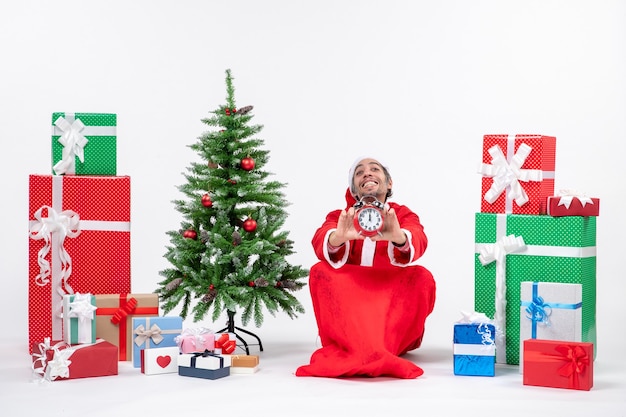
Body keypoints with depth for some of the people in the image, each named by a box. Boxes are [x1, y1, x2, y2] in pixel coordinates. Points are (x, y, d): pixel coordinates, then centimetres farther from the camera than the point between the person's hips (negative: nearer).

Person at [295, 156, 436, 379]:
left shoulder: (404, 215, 6)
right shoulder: (340, 217, 7)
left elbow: (417, 243, -20)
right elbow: (320, 242, -18)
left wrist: (398, 237, -45)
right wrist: (338, 237, -44)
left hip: (394, 311, 0)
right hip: (347, 308, 0)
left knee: (421, 277, -24)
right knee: (321, 272, -22)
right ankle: (375, 354, -35)